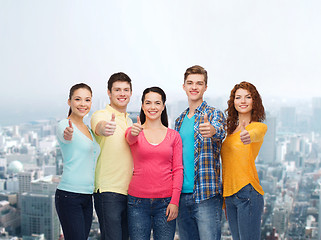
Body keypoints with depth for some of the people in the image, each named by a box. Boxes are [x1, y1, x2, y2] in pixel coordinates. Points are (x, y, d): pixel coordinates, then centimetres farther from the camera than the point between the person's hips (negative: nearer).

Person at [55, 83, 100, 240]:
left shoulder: (88, 129, 16)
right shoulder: (64, 125, -7)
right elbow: (65, 137, -31)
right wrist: (68, 134, -54)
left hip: (87, 197, 8)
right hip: (69, 196, -8)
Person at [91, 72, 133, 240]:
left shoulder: (129, 121, 16)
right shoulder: (101, 115, -7)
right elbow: (99, 126, -32)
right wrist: (105, 128, -54)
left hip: (128, 191, 7)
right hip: (108, 190, -7)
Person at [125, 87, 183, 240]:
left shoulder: (173, 136, 7)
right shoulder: (134, 131, 5)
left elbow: (178, 170, 3)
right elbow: (130, 139, -19)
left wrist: (175, 201, -6)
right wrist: (134, 132, -44)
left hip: (165, 202, 1)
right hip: (138, 201, 0)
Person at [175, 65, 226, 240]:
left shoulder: (214, 114, -1)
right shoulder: (180, 120, 15)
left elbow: (221, 132, -25)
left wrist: (212, 131, -49)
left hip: (206, 194, -5)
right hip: (182, 195, 6)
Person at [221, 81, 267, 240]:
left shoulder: (258, 126, -2)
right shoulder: (231, 130, 17)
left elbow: (257, 133, -29)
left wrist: (249, 136, -53)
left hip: (248, 193, -7)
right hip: (229, 196, 7)